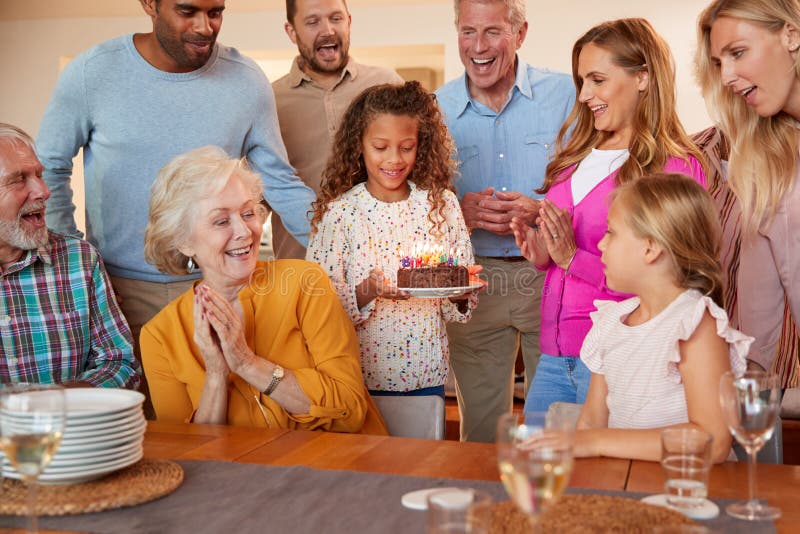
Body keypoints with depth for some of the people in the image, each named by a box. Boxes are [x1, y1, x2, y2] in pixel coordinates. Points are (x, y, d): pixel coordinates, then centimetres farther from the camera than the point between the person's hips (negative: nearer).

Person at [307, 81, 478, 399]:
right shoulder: (339, 212, -7)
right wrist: (367, 291, -26)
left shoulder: (442, 203, 1)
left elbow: (462, 305, 6)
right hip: (361, 376, -2)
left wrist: (459, 293, -16)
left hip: (427, 375, 2)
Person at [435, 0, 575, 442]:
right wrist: (458, 209, -12)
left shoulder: (565, 96, -3)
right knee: (480, 428, 12)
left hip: (551, 276, -2)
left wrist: (542, 211, -18)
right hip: (472, 281, 2)